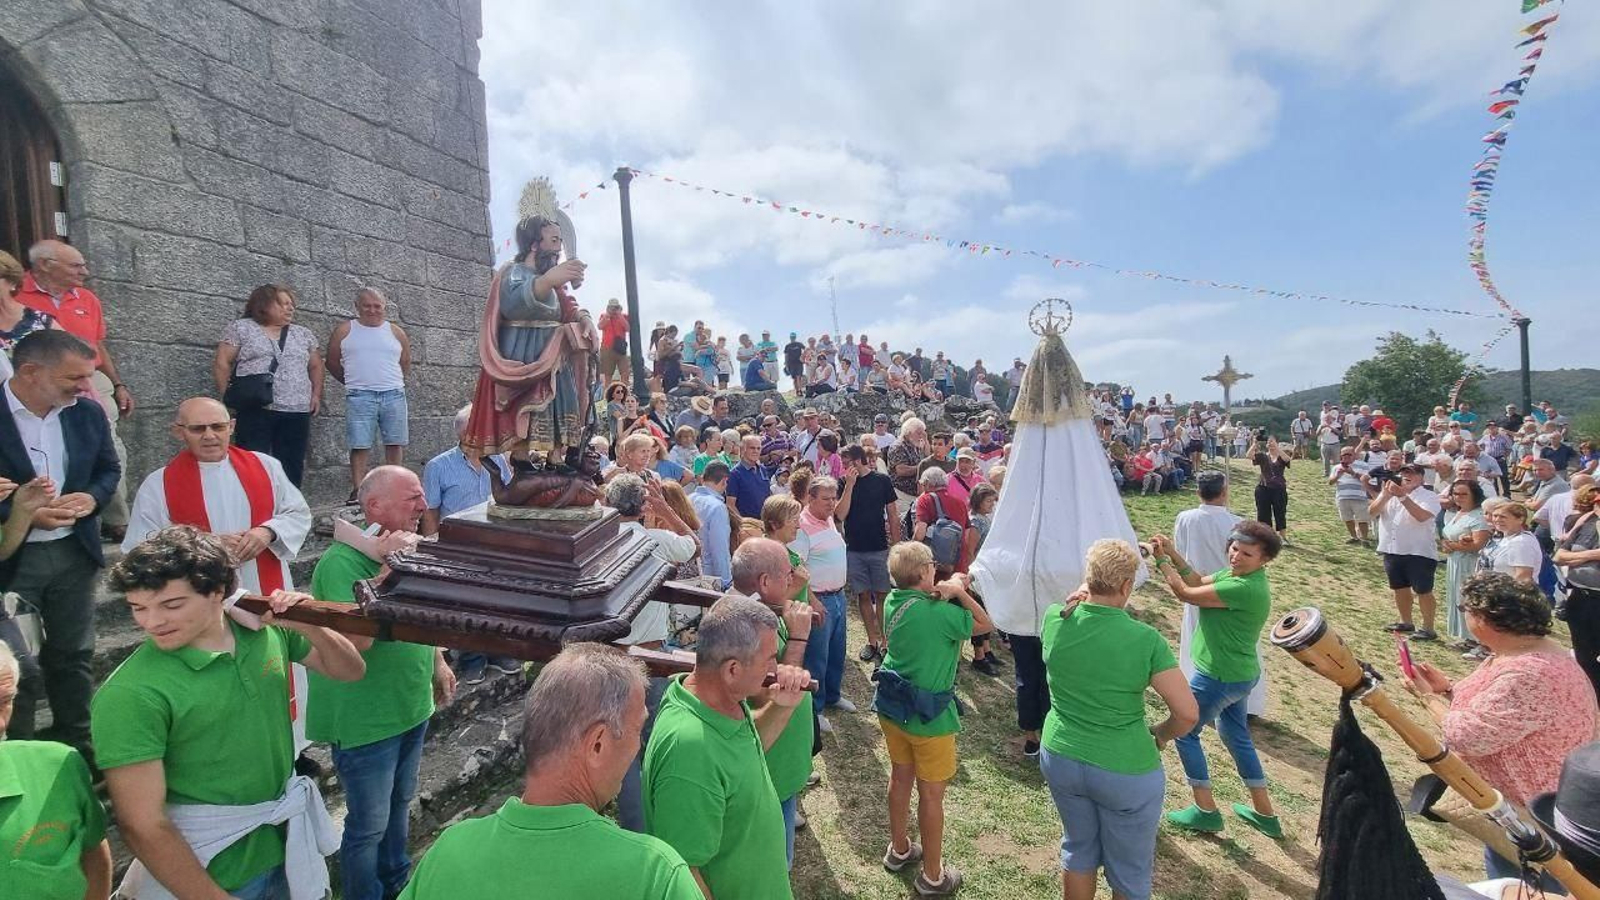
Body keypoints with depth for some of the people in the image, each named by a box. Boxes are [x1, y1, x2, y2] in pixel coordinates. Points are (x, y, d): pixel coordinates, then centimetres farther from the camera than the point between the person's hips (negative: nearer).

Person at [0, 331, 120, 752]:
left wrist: (92, 497, -10)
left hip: (74, 552, 4)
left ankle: (78, 748, 31)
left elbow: (109, 468, 10)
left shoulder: (87, 414, -1)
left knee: (73, 656, 16)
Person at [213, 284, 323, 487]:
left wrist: (316, 394, 7)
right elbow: (221, 363, 4)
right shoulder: (241, 328, 8)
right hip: (255, 410, -3)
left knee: (292, 469, 2)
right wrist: (227, 396, -4)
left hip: (297, 412, 3)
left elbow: (315, 366, 21)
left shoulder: (304, 334, 18)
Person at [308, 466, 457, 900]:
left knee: (399, 804, 26)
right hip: (366, 721, -8)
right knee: (369, 826, 10)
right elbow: (356, 641, -34)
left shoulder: (406, 548, 1)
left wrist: (438, 661, 16)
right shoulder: (342, 562, -25)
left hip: (412, 707, 8)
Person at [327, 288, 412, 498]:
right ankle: (357, 490, 1)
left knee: (395, 444, 5)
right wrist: (353, 382, 16)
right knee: (360, 446, -3)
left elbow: (405, 364, 19)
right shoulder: (344, 330, 6)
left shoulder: (396, 332, 10)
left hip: (394, 395, 2)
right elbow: (332, 362, 13)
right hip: (360, 397, -2)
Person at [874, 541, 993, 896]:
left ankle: (898, 850, 43)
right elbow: (986, 625, -10)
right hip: (930, 718, -7)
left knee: (901, 776, 24)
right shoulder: (939, 613, -25)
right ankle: (932, 876, 26)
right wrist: (959, 593, -13)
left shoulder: (892, 602, -6)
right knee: (931, 794, 10)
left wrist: (951, 591, -12)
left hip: (892, 707, 7)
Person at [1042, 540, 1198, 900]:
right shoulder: (1146, 640, -21)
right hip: (1125, 771, -3)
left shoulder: (1054, 619, -12)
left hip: (1060, 759, 4)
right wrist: (1159, 735, 0)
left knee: (1079, 848, 28)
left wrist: (1080, 600, 1)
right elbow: (1188, 713, -17)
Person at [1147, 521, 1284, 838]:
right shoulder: (1237, 572, -1)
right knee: (1236, 735, 24)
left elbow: (1186, 594, -22)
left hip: (1220, 677, -10)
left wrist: (1161, 561, -11)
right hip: (1238, 673, 10)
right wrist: (1173, 553, -8)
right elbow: (1199, 582, 5)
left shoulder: (1244, 588, -30)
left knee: (1183, 732, 9)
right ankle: (1264, 813, 37)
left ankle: (1206, 811, 20)